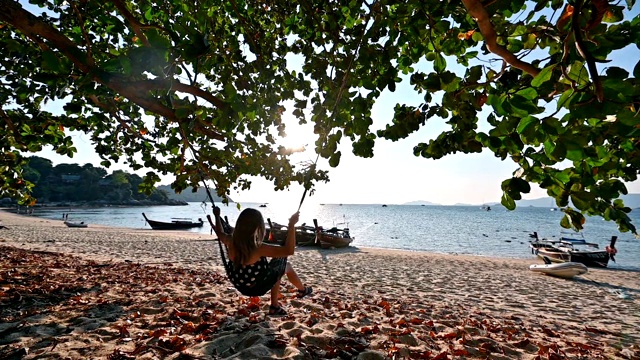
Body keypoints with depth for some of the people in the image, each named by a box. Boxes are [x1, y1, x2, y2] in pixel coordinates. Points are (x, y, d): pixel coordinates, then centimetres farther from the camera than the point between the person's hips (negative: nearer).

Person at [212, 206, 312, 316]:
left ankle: (275, 306, 37)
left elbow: (219, 233, 10)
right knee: (286, 266, 13)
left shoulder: (231, 241, -15)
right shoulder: (258, 248, -35)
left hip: (241, 286, 7)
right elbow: (289, 250, -39)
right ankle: (303, 290, 39)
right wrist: (292, 225, -35)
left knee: (276, 270, 26)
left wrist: (217, 216, 24)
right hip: (256, 288, -6)